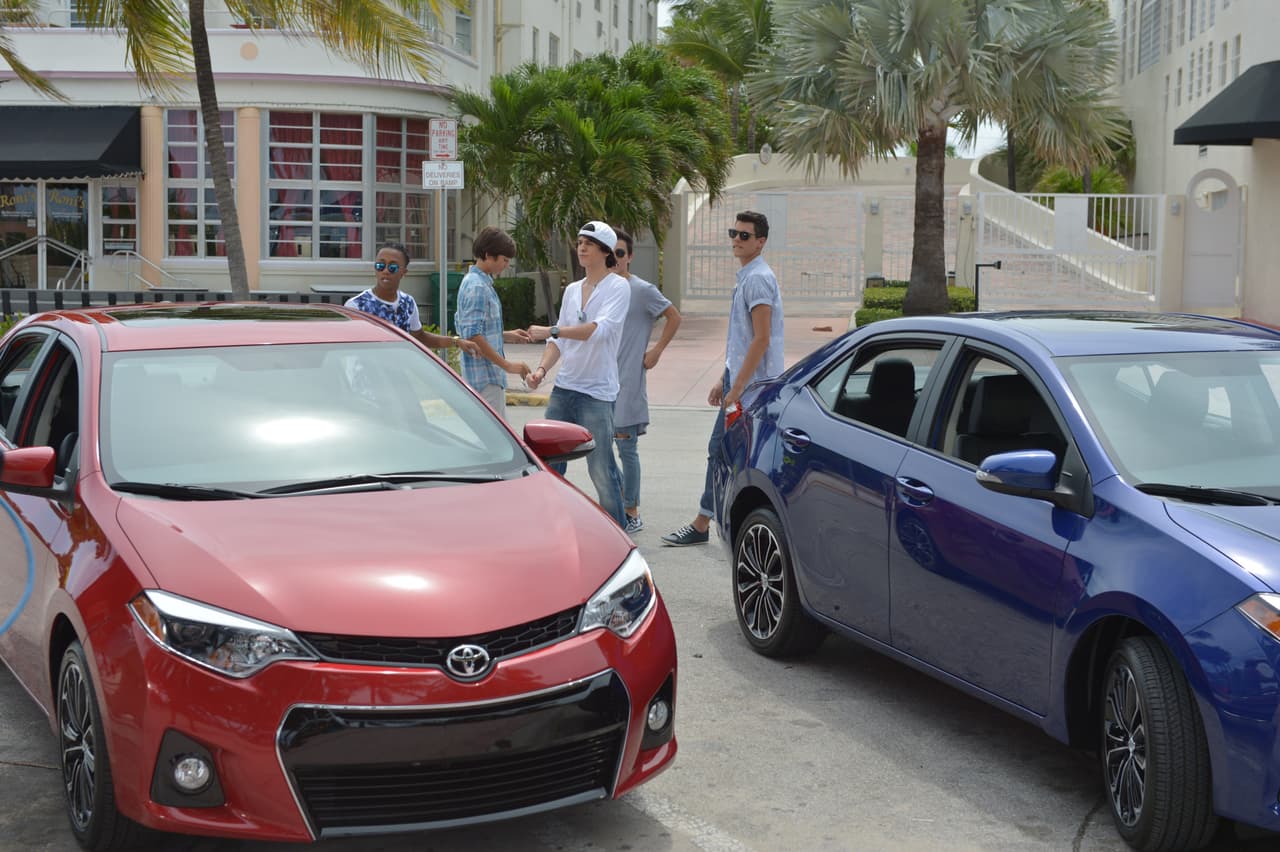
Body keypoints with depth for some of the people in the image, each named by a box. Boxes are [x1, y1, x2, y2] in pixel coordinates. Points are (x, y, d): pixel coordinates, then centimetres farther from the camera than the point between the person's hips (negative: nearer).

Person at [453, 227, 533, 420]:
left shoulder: (475, 282, 15)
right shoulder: (477, 287, -16)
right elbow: (473, 336, -23)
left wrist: (507, 336, 17)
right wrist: (507, 365, -20)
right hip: (485, 377, -10)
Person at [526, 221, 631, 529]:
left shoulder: (618, 287, -6)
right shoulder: (572, 290, 14)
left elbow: (599, 329, -21)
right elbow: (560, 340, 15)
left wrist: (550, 330, -20)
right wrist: (542, 368, -2)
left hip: (597, 392, -7)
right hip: (564, 388, 7)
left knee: (601, 469, -4)